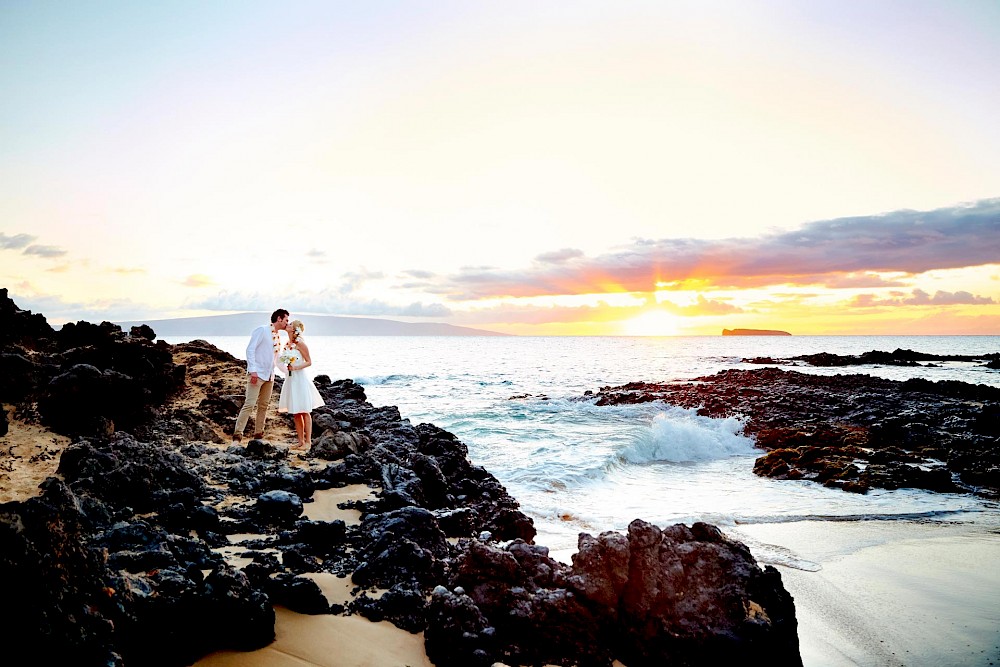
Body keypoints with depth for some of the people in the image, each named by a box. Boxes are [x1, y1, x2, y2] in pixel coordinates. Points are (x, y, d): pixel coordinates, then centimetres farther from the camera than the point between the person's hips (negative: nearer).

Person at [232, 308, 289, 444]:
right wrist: (253, 370, -20)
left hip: (269, 376, 8)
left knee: (263, 406, 9)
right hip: (257, 374, -8)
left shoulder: (278, 337, 16)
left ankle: (258, 434, 15)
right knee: (249, 404, -13)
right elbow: (250, 349, -12)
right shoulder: (262, 330, -5)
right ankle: (237, 435, -11)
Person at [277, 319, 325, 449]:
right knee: (295, 413, 9)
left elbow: (309, 362, -10)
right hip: (290, 379, 8)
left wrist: (295, 368, -20)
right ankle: (301, 441, 15)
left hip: (300, 379, -8)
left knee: (304, 412, -1)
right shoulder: (288, 344, 11)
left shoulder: (300, 344, -10)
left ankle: (308, 441, 5)